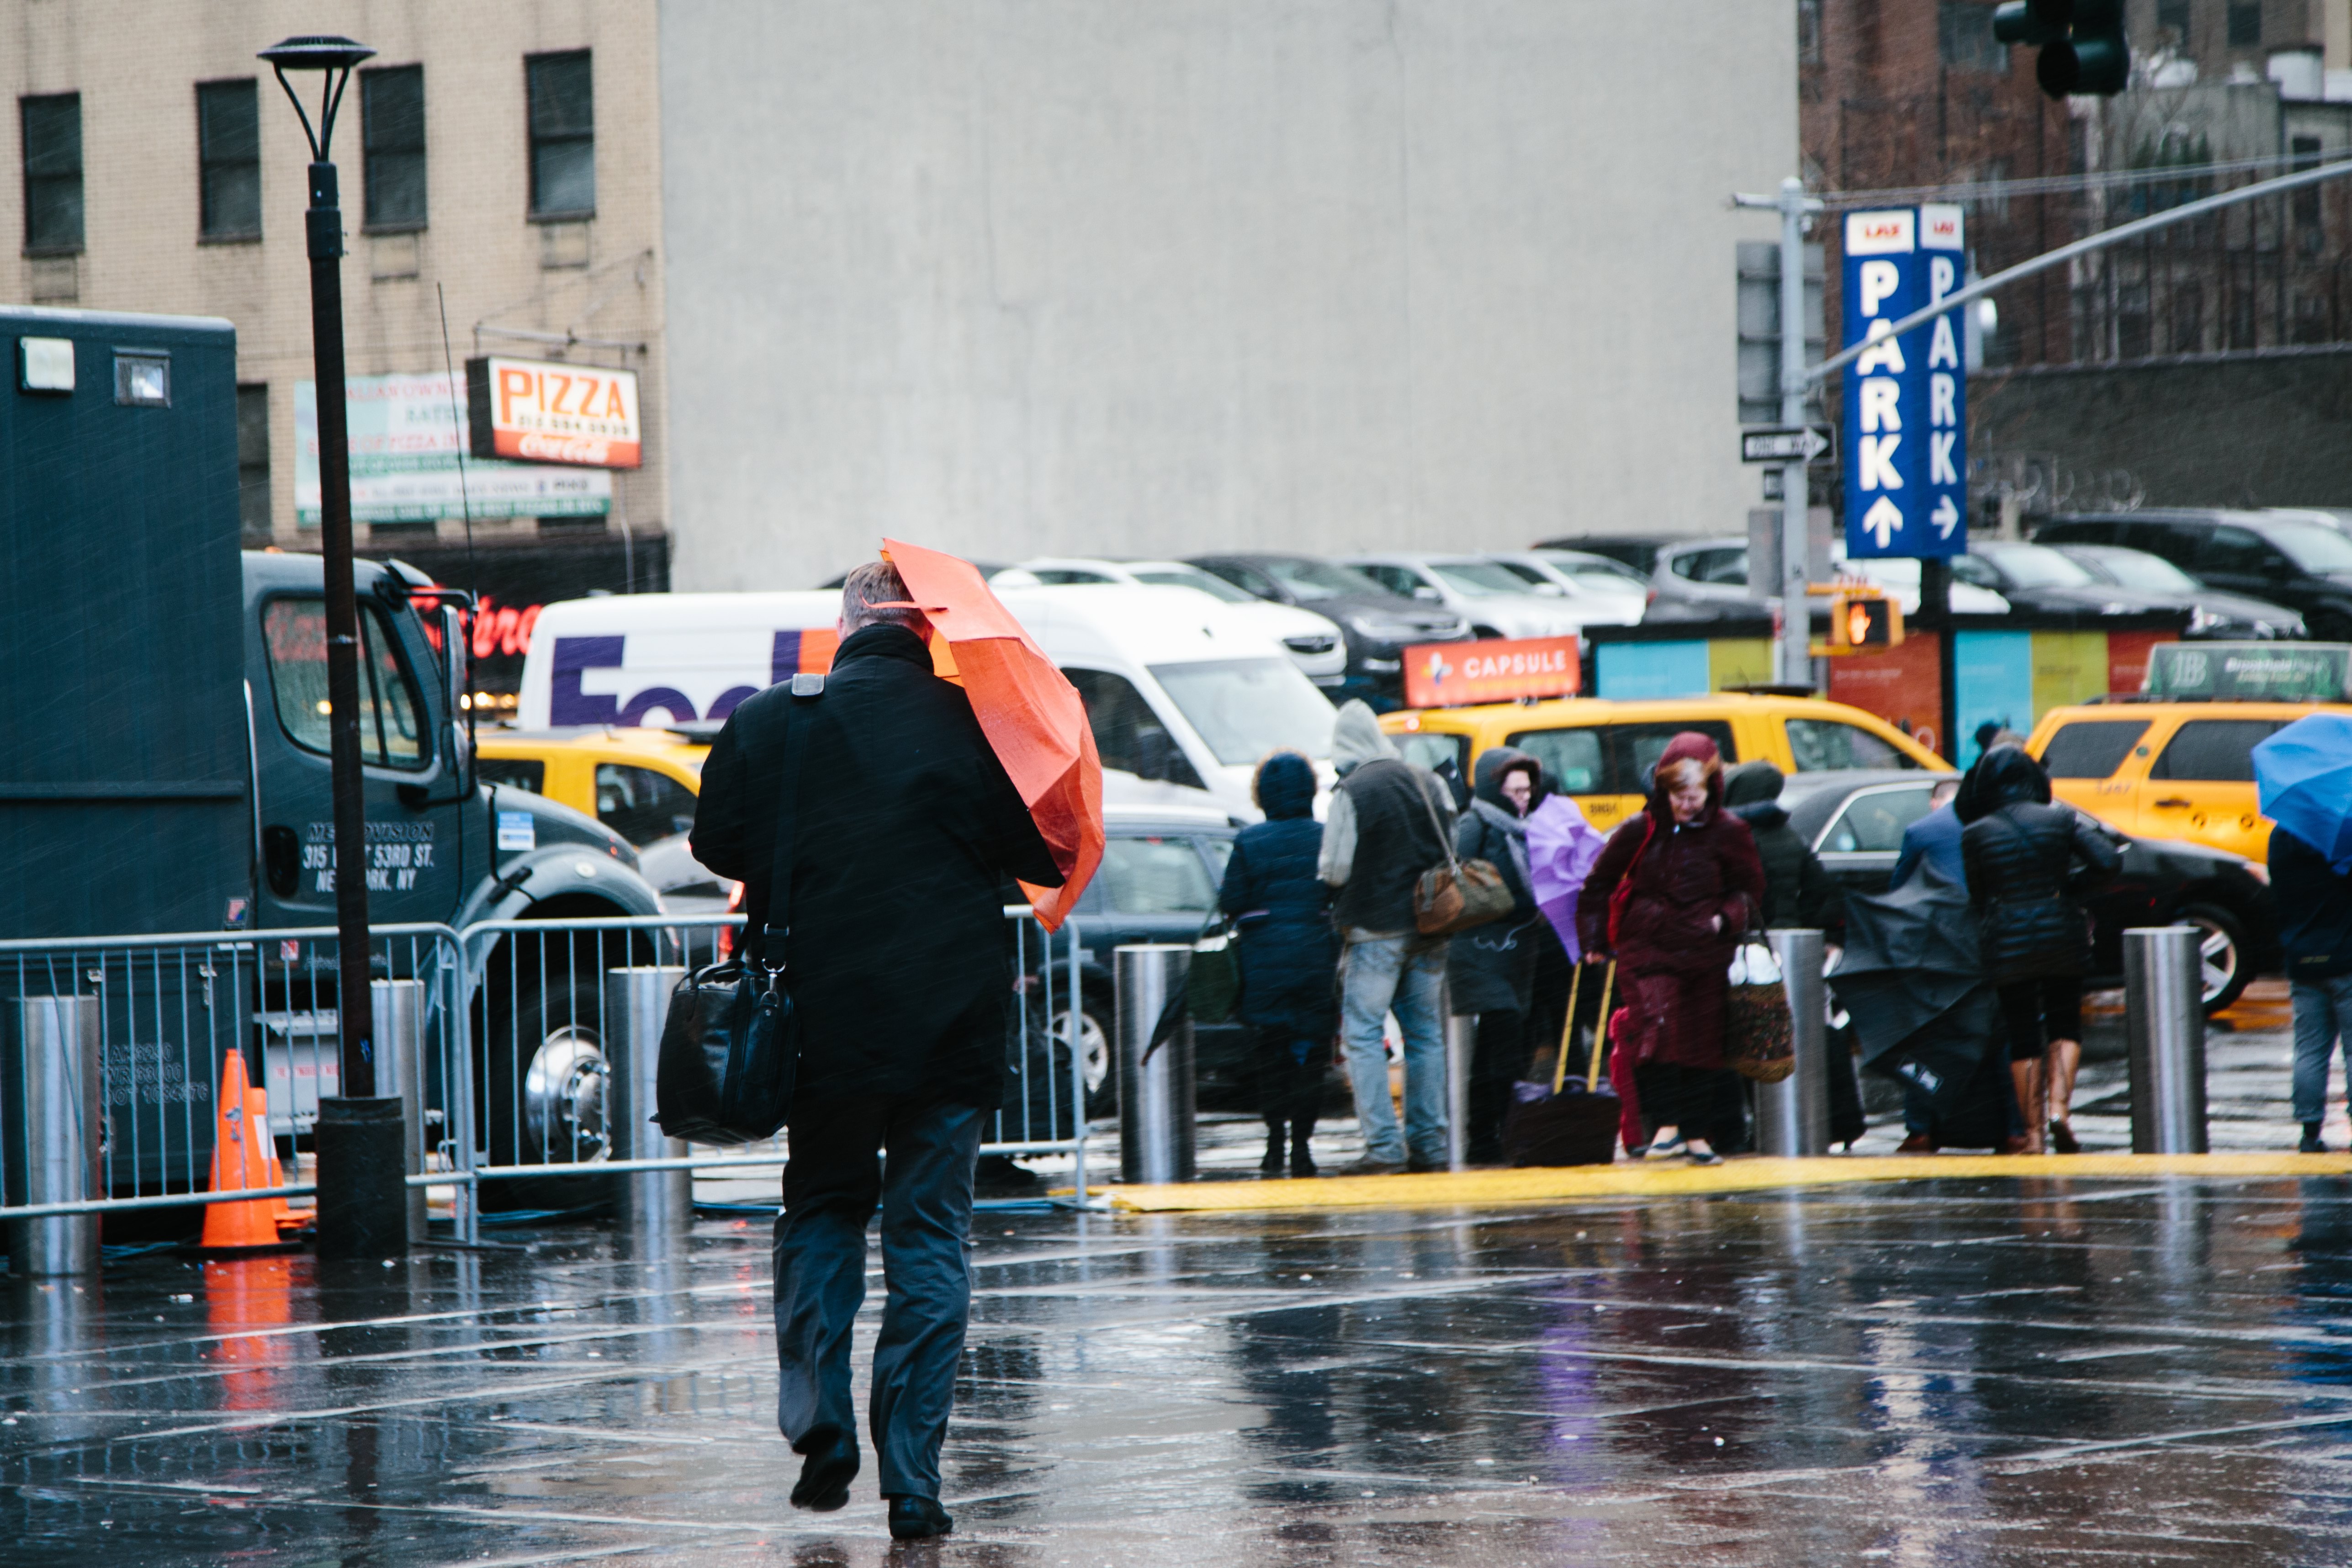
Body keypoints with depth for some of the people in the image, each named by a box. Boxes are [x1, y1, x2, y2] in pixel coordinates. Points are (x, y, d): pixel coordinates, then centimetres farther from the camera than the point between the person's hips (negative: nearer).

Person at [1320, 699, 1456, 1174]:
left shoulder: (1351, 793, -12)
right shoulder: (1429, 783, 7)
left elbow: (1335, 869, -12)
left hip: (1375, 931, -6)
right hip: (1429, 932, 6)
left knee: (1363, 1032, -2)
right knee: (1425, 1034, 11)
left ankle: (1384, 1146, -11)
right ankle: (1429, 1143, 10)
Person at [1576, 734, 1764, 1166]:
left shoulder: (1728, 833, 0)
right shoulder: (1640, 831, 0)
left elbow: (1749, 888, 11)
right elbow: (1599, 884, 12)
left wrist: (1727, 917, -9)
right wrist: (1595, 940, 11)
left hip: (1705, 952, 1)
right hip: (1648, 950, -1)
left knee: (1703, 1042, 4)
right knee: (1657, 1028, -21)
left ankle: (1698, 1134, 15)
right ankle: (1666, 1125, -21)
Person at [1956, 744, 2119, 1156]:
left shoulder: (1975, 834, -3)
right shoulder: (2061, 818, -2)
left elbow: (1977, 896, 3)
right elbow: (2108, 861, -7)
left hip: (2007, 940, -1)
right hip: (2062, 933, 1)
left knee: (2023, 1035, 7)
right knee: (2065, 1025, 15)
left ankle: (2033, 1132, 4)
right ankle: (2059, 1107, -6)